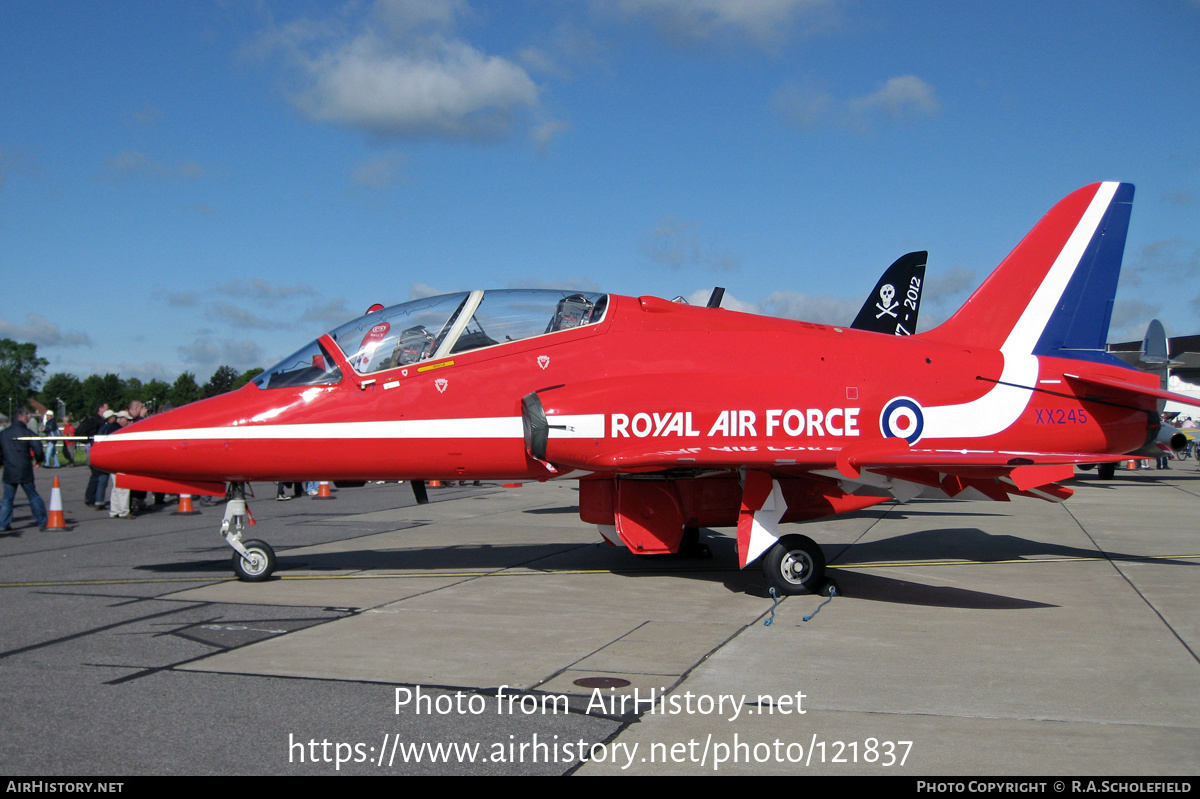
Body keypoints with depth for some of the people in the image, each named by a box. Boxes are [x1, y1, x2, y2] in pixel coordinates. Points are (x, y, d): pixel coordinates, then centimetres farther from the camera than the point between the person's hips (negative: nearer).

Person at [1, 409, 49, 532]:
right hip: (25, 471, -3)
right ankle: (42, 522, 11)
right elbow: (38, 451, -13)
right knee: (33, 496, 7)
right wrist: (40, 458, 8)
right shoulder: (27, 432, -8)